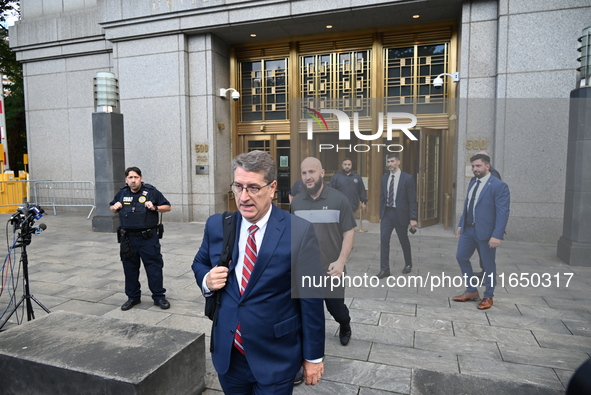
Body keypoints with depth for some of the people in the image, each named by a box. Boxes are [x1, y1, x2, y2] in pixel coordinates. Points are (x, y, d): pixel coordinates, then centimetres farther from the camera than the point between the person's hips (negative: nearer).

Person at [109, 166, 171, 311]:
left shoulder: (151, 192, -3)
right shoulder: (122, 193, 8)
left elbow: (167, 207, 2)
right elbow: (111, 208, 23)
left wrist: (155, 208, -16)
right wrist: (114, 207, 1)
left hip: (148, 238, -4)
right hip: (128, 238, 4)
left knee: (154, 267, 0)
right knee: (130, 268, 13)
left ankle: (159, 296, 13)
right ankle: (133, 297, 29)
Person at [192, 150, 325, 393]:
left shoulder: (300, 232, -16)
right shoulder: (217, 225, -4)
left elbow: (311, 299, -10)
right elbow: (200, 263, 13)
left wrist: (313, 356, -4)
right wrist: (206, 279, -10)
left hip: (276, 358, -3)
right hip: (227, 353, 4)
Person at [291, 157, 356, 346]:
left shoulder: (339, 199, -10)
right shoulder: (296, 202, 1)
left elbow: (349, 232, -9)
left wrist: (341, 261, -19)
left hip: (331, 268, -2)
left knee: (336, 308, 14)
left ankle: (345, 326, 49)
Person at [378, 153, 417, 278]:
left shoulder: (408, 178, -10)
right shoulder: (385, 177, 6)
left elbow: (412, 200, -10)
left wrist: (413, 218, -13)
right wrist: (381, 214, 11)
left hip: (400, 214, -4)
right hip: (387, 213, 4)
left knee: (404, 240, 12)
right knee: (384, 239, -5)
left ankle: (408, 264, 36)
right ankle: (384, 269, 2)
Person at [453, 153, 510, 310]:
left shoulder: (499, 185, -14)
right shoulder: (473, 183, 10)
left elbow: (503, 212, -18)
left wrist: (497, 235, -23)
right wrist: (461, 224, 14)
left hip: (486, 232, -7)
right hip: (468, 229, 8)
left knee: (488, 264, 7)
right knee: (461, 257, 12)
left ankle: (488, 296, 26)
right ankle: (471, 291, 29)